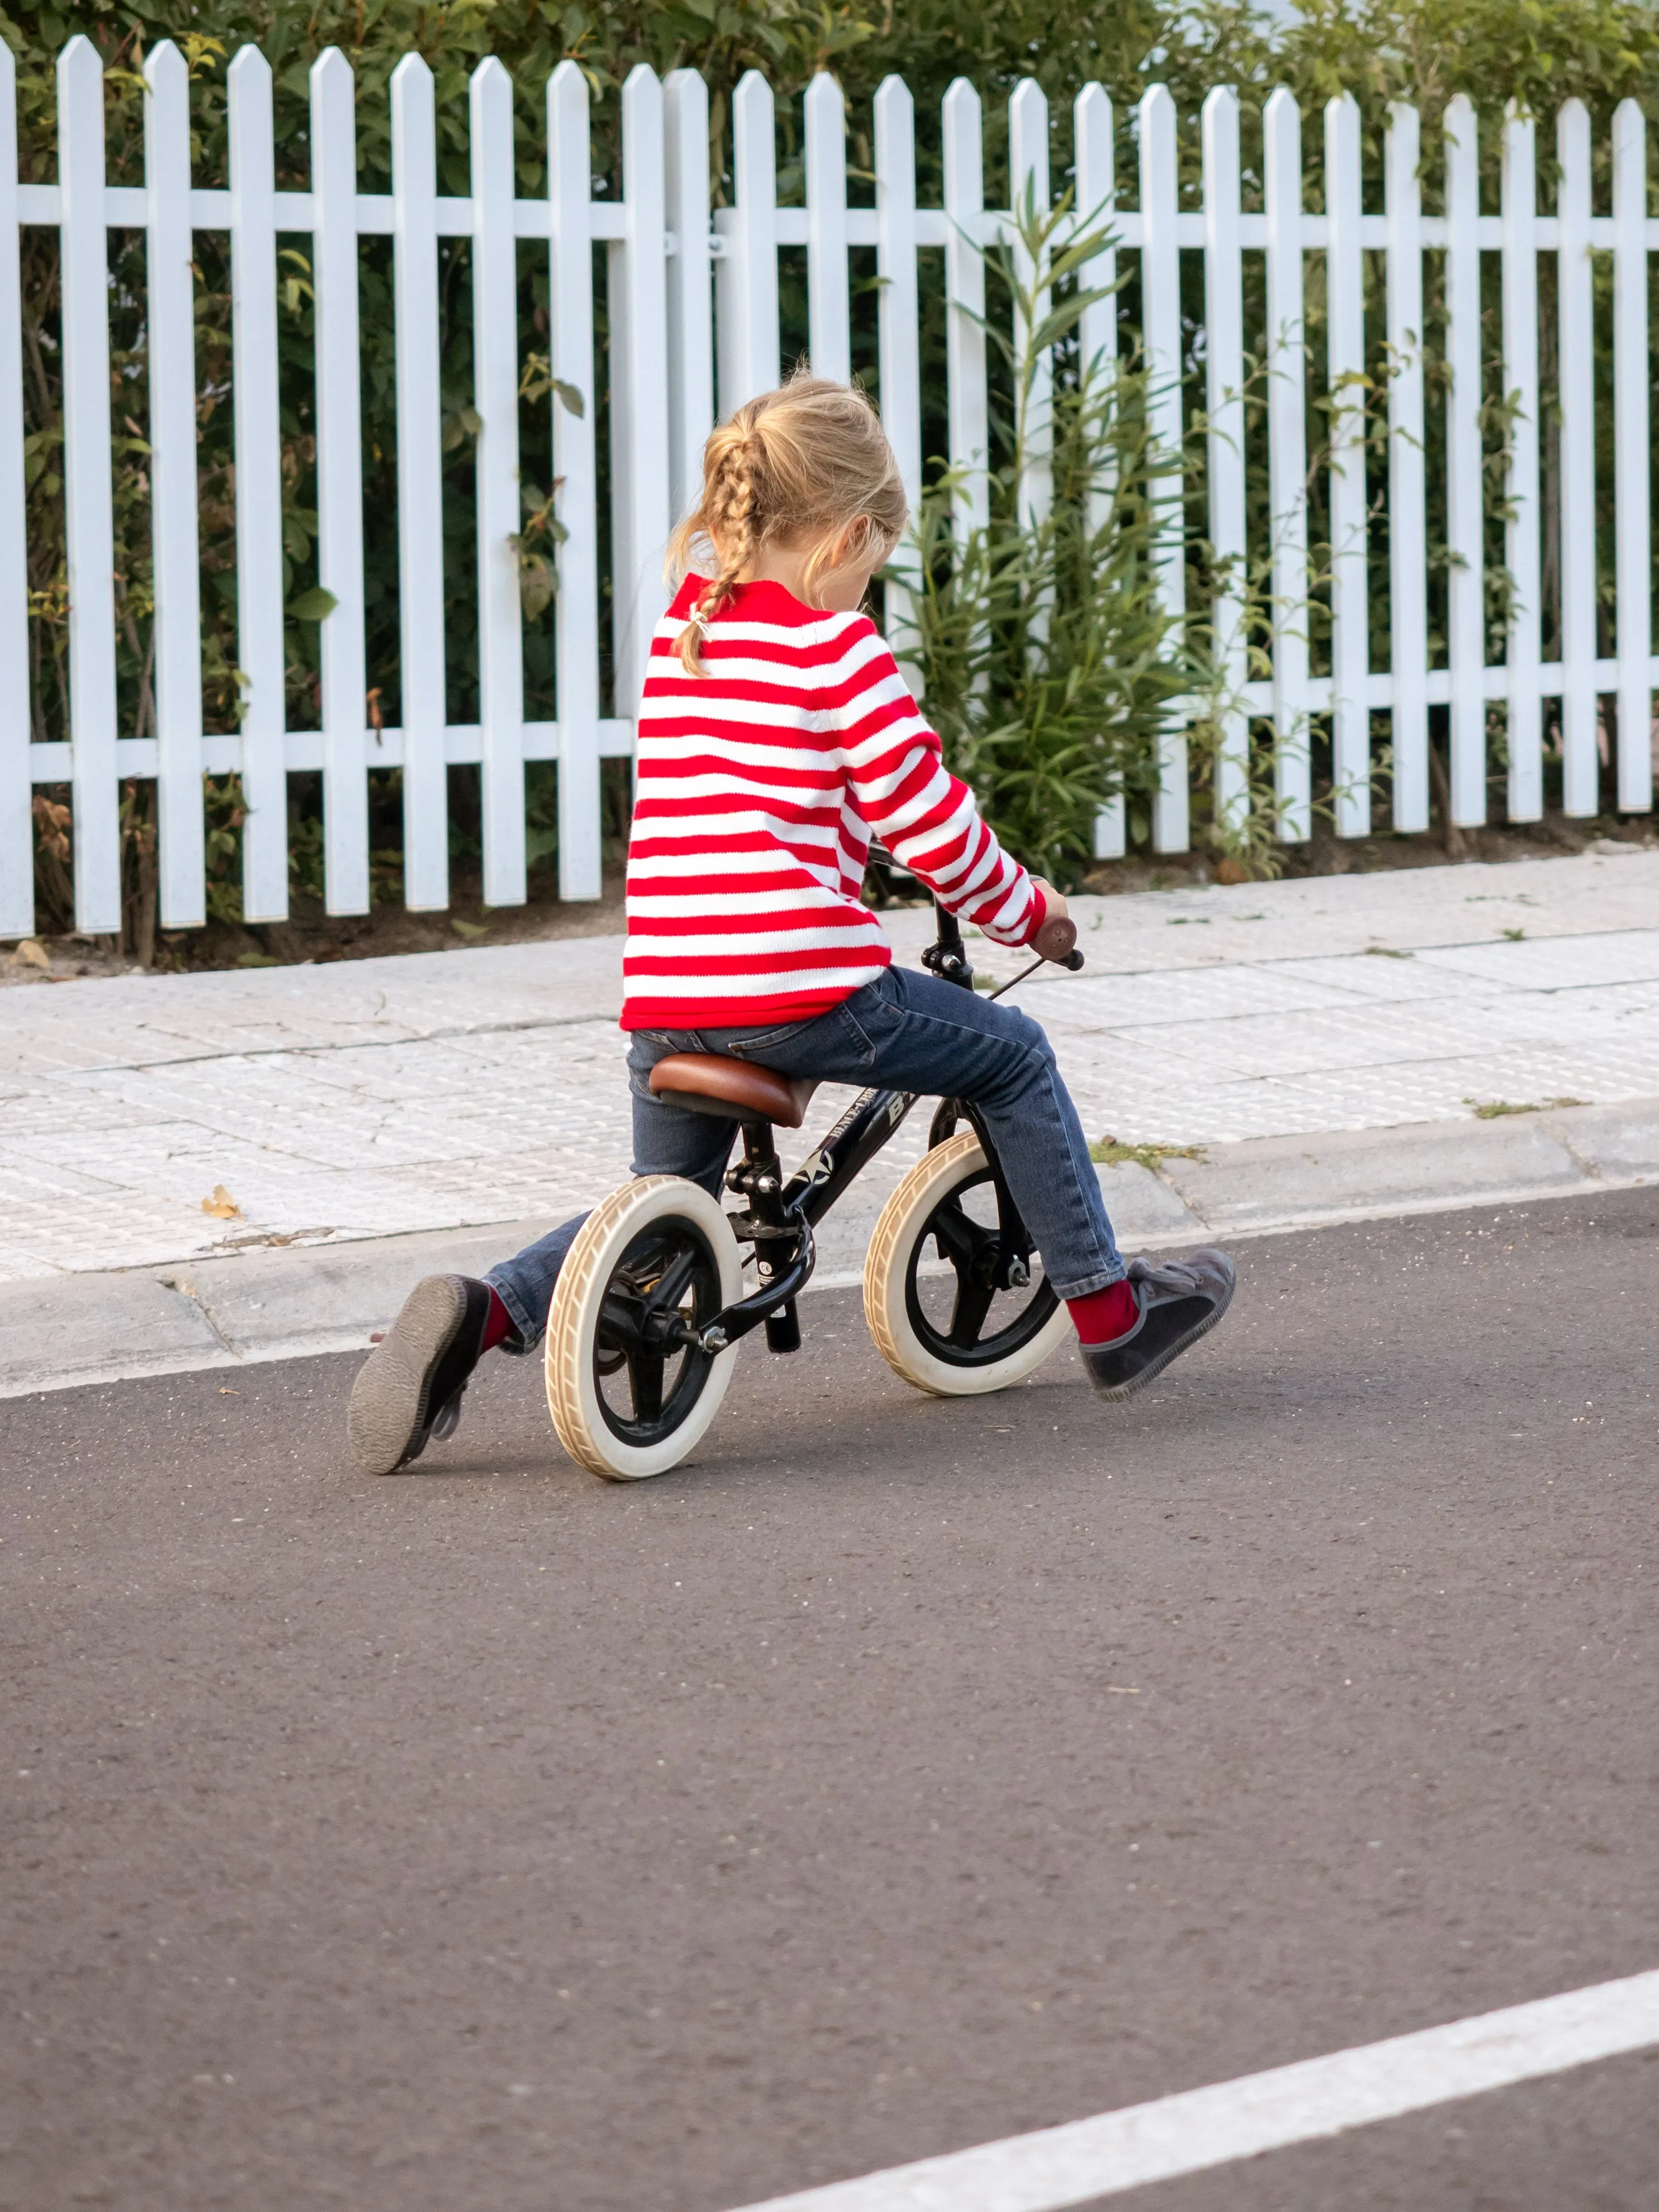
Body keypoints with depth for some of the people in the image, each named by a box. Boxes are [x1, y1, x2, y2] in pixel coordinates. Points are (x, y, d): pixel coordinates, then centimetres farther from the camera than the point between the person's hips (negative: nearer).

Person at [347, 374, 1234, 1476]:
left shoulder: (680, 630, 16)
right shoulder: (838, 646, -5)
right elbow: (932, 825, -5)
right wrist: (1025, 908, 12)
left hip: (664, 997, 6)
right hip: (804, 983, -6)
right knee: (1015, 1058, 16)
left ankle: (484, 1310, 0)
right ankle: (1109, 1311, 21)